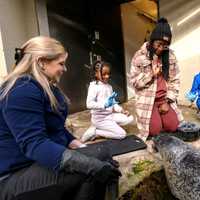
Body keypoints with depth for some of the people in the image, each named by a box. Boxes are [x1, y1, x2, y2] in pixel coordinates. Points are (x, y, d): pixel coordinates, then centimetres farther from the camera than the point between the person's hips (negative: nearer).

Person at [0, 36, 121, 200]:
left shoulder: (46, 88, 11)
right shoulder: (22, 91, -21)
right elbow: (34, 144, -30)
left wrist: (83, 149, 0)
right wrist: (89, 164, -37)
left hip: (42, 161, 9)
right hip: (17, 175, -9)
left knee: (103, 158, -4)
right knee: (93, 169, -24)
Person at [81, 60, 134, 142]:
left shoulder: (109, 86, 11)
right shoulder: (94, 86, -13)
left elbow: (113, 102, 15)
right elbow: (89, 104, -24)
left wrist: (122, 110, 0)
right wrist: (105, 104, -34)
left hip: (110, 115, 8)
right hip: (100, 118, -8)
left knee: (130, 118, 1)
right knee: (122, 134, -11)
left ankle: (103, 128, 2)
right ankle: (94, 132, -2)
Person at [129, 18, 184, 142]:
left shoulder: (171, 55, 0)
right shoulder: (140, 56, -9)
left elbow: (175, 80, 0)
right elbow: (134, 81, -8)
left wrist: (167, 101, -8)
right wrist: (151, 74, -20)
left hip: (165, 98, 3)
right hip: (147, 99, -3)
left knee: (172, 126, -9)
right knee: (155, 129, -12)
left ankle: (160, 117, 23)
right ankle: (154, 119, 22)